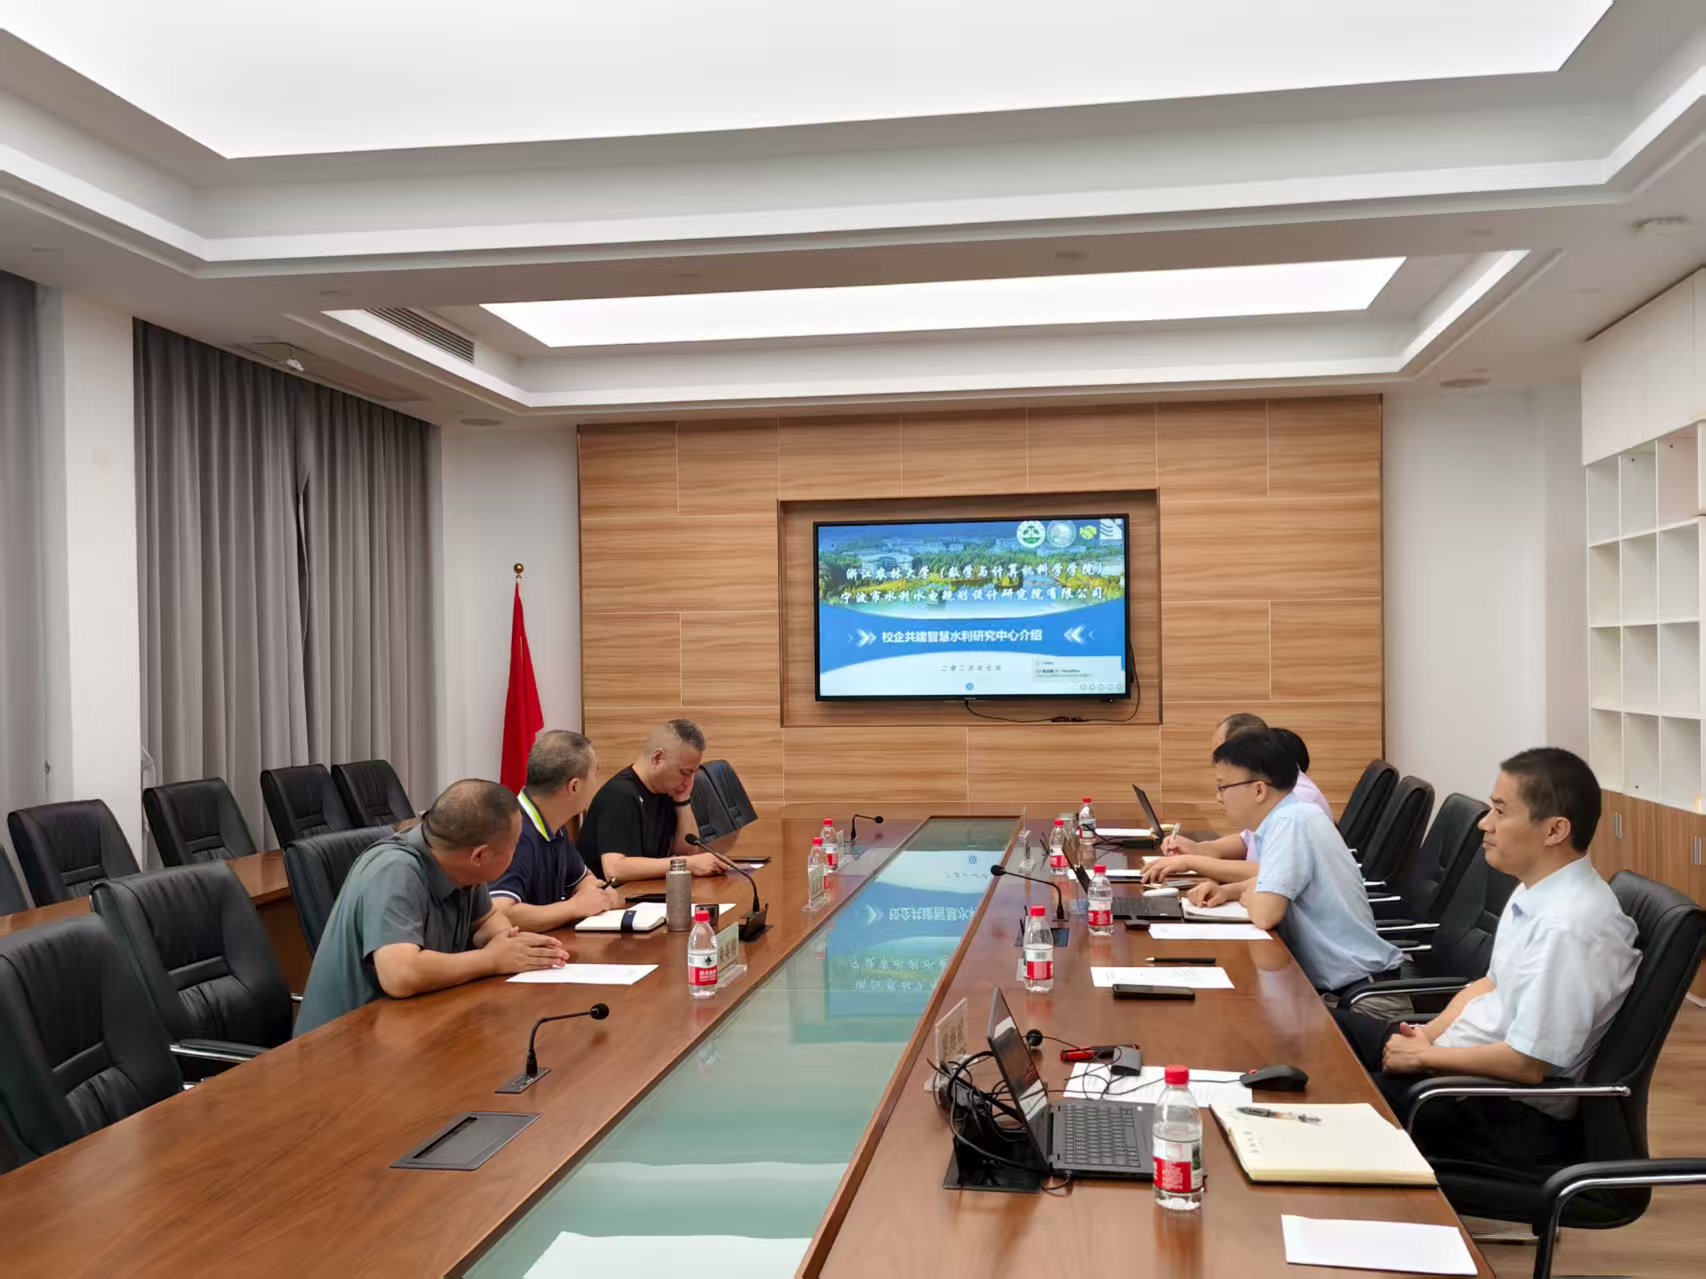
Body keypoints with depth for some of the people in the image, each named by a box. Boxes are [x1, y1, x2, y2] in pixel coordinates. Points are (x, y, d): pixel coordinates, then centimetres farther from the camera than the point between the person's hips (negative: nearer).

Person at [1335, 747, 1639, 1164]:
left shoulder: (1569, 926, -27)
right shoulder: (1535, 891, 3)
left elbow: (1528, 1063, -27)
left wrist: (1425, 1056, -15)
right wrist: (1428, 1035, -1)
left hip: (1516, 1113, -9)